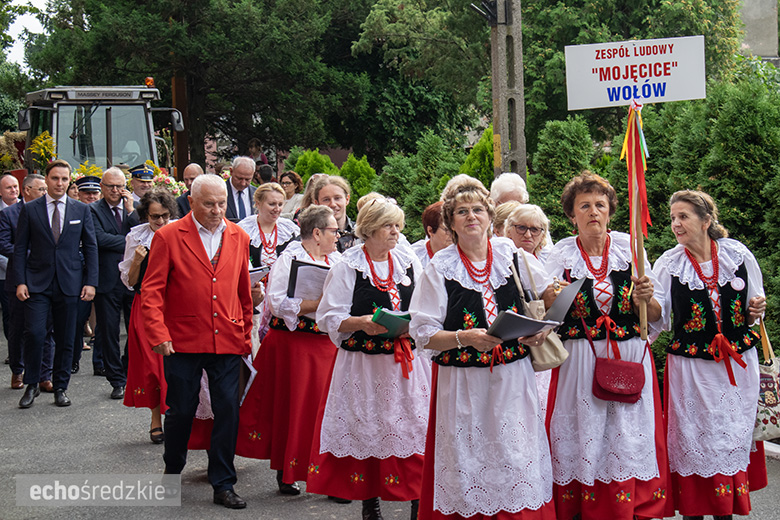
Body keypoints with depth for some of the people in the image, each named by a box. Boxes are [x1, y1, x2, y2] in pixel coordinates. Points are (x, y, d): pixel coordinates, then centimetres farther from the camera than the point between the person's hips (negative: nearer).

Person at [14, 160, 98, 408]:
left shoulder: (81, 210, 7)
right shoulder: (30, 209, 3)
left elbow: (90, 248, 8)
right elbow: (20, 248, 4)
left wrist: (91, 282, 0)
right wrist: (20, 282, -5)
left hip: (69, 283, 1)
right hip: (37, 283, -1)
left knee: (65, 339, 5)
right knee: (34, 333, -10)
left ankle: (60, 388, 17)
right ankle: (31, 386, 6)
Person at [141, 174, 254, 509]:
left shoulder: (238, 237, 8)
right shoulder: (168, 237, -4)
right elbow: (151, 291, -5)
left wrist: (246, 336, 16)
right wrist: (158, 334, -14)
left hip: (227, 343, 3)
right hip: (183, 342, -2)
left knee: (228, 409, -1)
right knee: (181, 410, 8)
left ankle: (223, 484, 10)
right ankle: (172, 472, 31)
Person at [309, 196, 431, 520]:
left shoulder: (409, 262, 8)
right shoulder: (348, 266, -1)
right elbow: (329, 318, -3)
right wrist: (361, 322, -19)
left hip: (406, 361, 3)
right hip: (364, 364, -2)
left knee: (415, 428, -2)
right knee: (367, 429, 3)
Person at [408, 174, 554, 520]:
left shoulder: (513, 256, 5)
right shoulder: (440, 268, 0)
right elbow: (422, 333, -4)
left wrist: (538, 332, -4)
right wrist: (464, 338, -19)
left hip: (513, 379, 2)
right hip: (462, 385, -2)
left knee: (517, 461, 0)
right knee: (467, 464, -1)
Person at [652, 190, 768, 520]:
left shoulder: (739, 255, 0)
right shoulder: (668, 264, -4)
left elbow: (751, 315, 12)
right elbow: (659, 321, -9)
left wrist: (756, 311, -10)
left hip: (739, 366, 2)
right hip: (691, 370, -2)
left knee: (734, 442, 9)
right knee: (694, 443, 1)